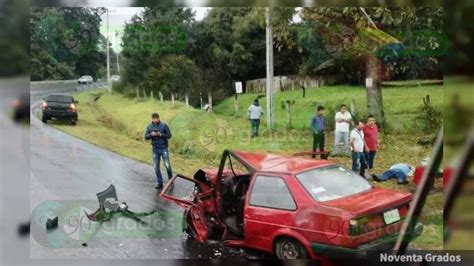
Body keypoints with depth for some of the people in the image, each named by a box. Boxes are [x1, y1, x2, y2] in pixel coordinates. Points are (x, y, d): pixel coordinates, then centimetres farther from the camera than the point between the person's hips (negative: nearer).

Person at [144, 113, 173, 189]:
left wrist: (160, 134, -20)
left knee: (167, 165, -4)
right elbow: (146, 137, 0)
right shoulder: (149, 127, 3)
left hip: (164, 148, -3)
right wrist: (151, 134, -20)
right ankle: (160, 183, 16)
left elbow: (169, 135, -6)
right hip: (155, 149, 3)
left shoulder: (164, 125, -5)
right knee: (156, 167, 6)